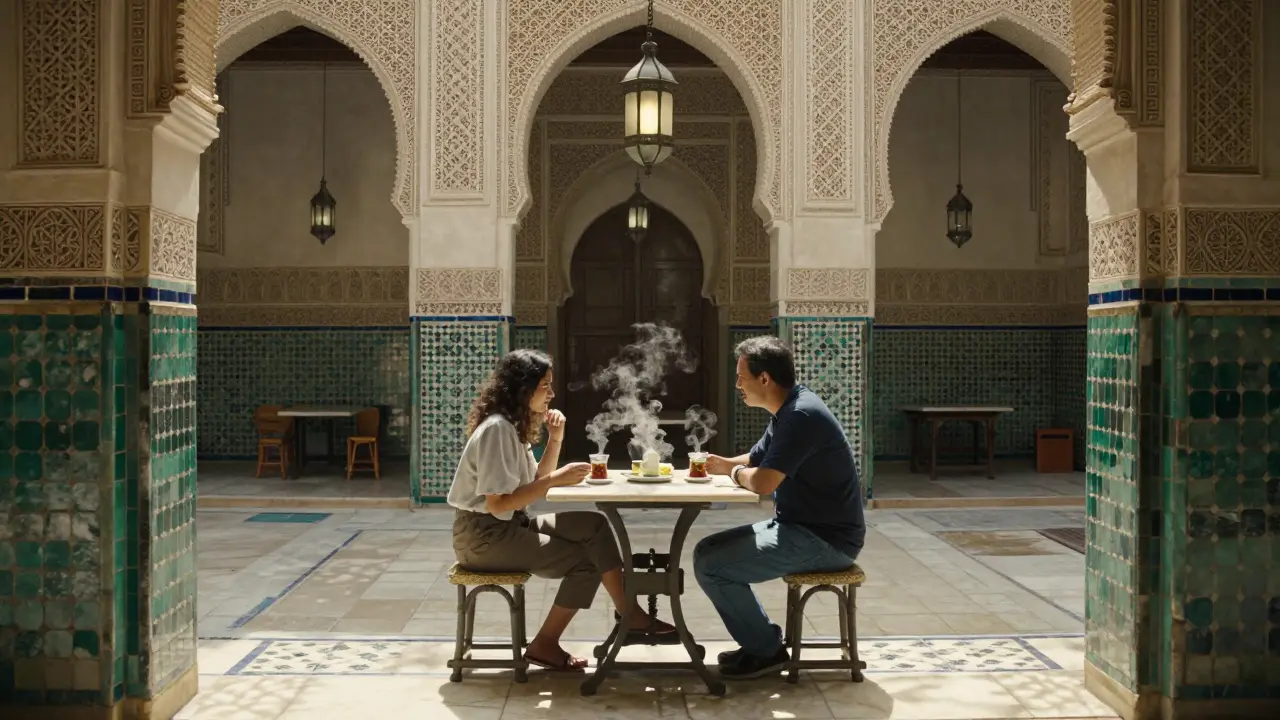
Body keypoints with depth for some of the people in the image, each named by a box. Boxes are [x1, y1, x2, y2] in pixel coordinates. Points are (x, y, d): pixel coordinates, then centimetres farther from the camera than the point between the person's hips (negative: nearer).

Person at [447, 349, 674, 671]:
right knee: (586, 561, -12)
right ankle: (544, 645, 0)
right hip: (483, 535, -9)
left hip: (509, 525, 9)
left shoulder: (514, 425, 10)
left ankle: (629, 614, 1)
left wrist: (555, 439, -2)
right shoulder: (497, 429, -20)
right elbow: (498, 504, -26)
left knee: (594, 526, -1)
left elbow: (536, 481, 10)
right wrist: (556, 479, -23)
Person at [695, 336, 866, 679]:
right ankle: (759, 641, 15)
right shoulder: (788, 411, 11)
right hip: (801, 527, 10)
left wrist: (737, 473, -7)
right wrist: (721, 464, 0)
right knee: (708, 550, 11)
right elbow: (755, 462, 20)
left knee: (710, 564, -16)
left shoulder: (802, 416, -22)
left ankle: (765, 650, 1)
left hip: (824, 540, -10)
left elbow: (762, 482, -29)